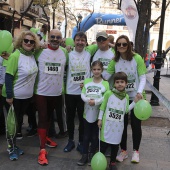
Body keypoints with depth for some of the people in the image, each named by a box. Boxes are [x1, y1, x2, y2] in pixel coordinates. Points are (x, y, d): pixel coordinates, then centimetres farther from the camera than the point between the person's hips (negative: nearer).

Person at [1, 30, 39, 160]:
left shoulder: (33, 55, 1)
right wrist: (9, 96, -22)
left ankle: (14, 144, 35)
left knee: (20, 119, 19)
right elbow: (8, 76, -21)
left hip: (27, 96, 7)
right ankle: (11, 148, 21)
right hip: (14, 96, -7)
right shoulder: (15, 55, -19)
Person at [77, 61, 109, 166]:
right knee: (86, 136, 10)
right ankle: (85, 155, 20)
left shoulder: (105, 83, -2)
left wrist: (96, 102, -25)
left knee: (95, 136, 10)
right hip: (87, 113, 2)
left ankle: (92, 155, 24)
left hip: (98, 114, -2)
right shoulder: (87, 81, 6)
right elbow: (82, 94, -1)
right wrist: (88, 100, -20)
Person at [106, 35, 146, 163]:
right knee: (122, 124, 10)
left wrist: (139, 92, -28)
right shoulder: (114, 60, -3)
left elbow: (143, 78, -13)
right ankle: (124, 151, 28)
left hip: (136, 97, -2)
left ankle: (136, 151, 27)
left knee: (136, 124, 8)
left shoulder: (137, 58, -13)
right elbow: (106, 76, -6)